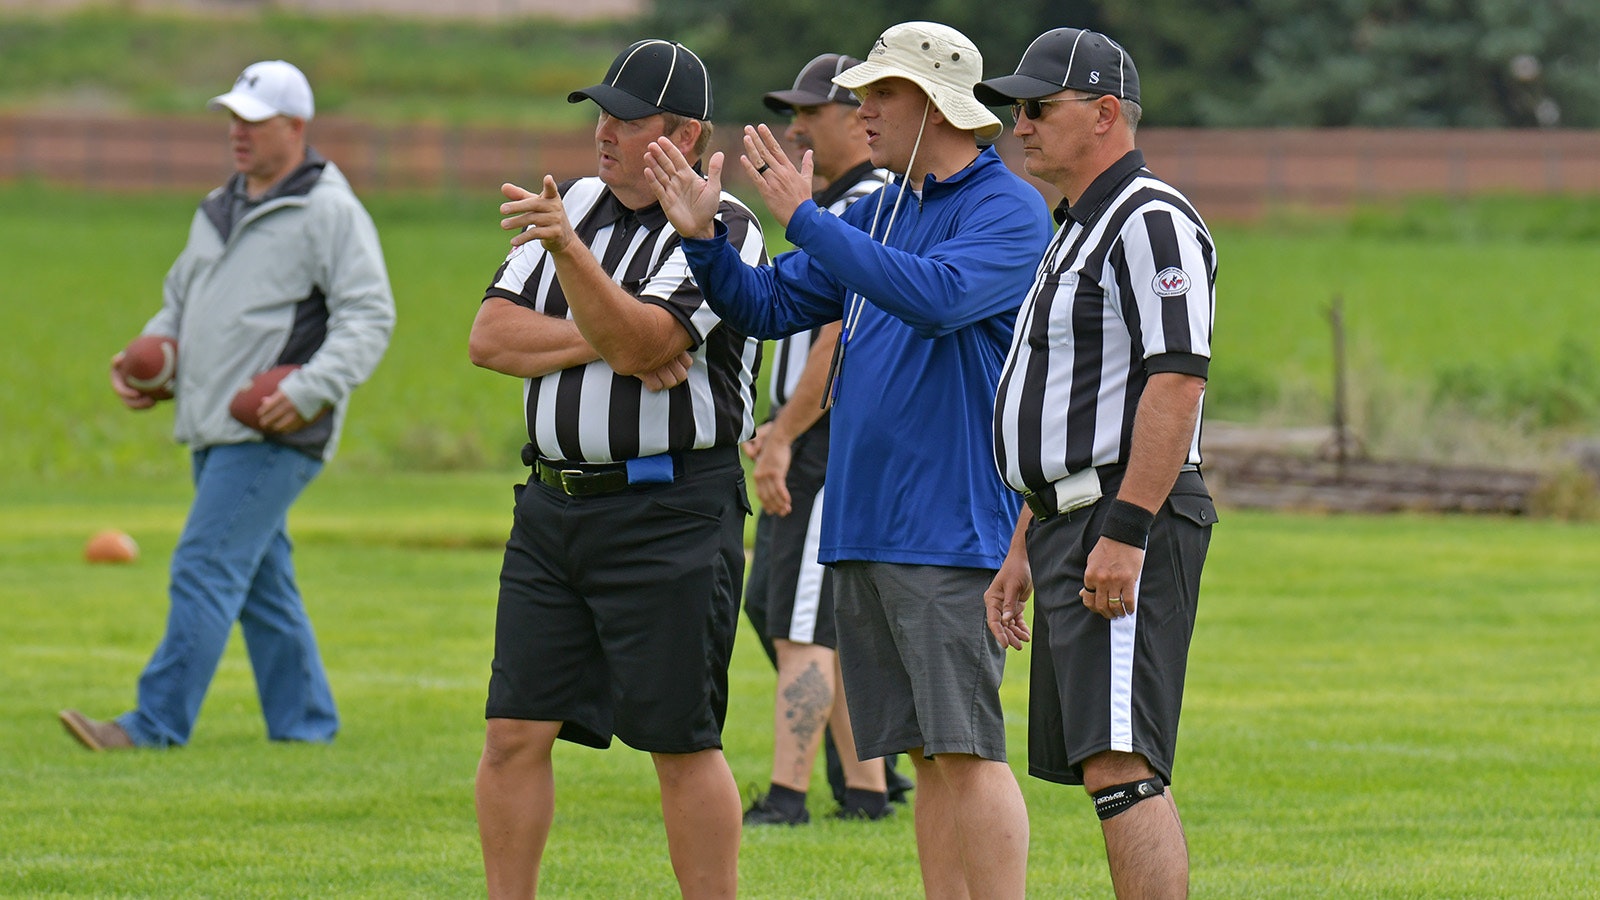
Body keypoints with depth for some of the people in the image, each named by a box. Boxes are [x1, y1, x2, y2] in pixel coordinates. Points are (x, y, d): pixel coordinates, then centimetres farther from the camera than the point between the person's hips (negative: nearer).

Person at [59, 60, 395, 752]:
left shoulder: (328, 213, -7)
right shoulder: (219, 212, 19)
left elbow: (368, 318, -13)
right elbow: (179, 303, 29)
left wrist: (310, 389, -25)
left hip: (273, 434, -9)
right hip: (214, 431, 9)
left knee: (205, 569, -14)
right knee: (259, 582, 11)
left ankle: (159, 721, -15)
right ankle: (304, 721, 18)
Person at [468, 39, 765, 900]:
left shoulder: (720, 230, -8)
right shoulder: (573, 206, 13)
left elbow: (638, 342, -22)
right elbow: (491, 336, 5)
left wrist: (570, 251, -34)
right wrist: (602, 342, -9)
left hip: (671, 513, -6)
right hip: (553, 504, 6)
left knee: (680, 740, -3)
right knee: (514, 731, 2)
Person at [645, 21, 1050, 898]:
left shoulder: (1008, 210, -8)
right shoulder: (877, 212, 17)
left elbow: (936, 295, -25)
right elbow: (770, 304, 18)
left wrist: (804, 218, -22)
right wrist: (703, 237, 0)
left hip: (951, 529, -8)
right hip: (861, 525, 8)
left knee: (967, 749, -12)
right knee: (926, 755, 9)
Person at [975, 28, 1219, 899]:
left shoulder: (1151, 222, -10)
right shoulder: (1077, 232, 22)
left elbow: (1176, 380, -20)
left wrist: (1124, 532, -26)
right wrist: (1025, 549, 24)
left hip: (1128, 530, -11)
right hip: (1068, 527, 11)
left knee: (1119, 763, -19)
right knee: (1108, 770, 9)